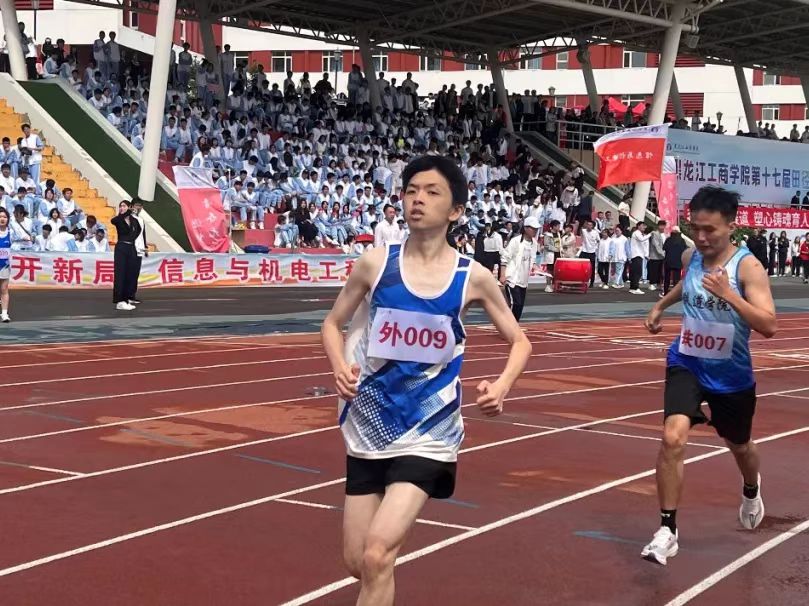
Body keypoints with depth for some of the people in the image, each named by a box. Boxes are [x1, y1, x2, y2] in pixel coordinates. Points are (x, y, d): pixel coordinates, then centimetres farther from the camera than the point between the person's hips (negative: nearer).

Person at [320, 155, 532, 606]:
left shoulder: (473, 277, -6)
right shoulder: (375, 263, -4)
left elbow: (520, 342, 6)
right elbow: (333, 324, 9)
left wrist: (502, 387, -14)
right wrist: (340, 366, -12)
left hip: (428, 434, -2)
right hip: (369, 429, 3)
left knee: (377, 556, -16)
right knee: (358, 562, 9)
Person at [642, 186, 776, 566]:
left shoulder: (747, 267, -21)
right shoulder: (690, 257, -5)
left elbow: (769, 326, -32)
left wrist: (729, 295, -41)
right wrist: (660, 306, 19)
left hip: (731, 375, -2)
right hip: (686, 365, 2)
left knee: (739, 446, 22)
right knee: (673, 438, -22)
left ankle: (751, 491, 59)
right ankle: (667, 531, -14)